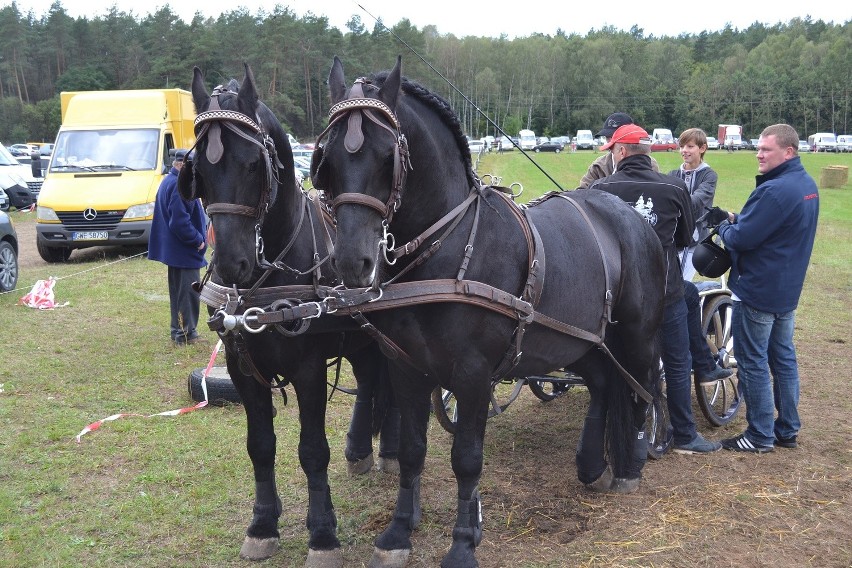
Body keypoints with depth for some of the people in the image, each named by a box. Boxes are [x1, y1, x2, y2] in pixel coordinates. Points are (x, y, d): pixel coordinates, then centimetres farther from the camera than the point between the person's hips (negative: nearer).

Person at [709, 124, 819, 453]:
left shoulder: (774, 191, -24)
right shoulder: (807, 185, 8)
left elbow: (742, 239, -24)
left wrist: (723, 226, -4)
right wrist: (734, 219, 3)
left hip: (757, 291, -10)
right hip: (788, 290, 10)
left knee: (753, 363, 1)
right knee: (783, 358, 16)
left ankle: (760, 436, 8)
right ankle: (788, 430, 25)